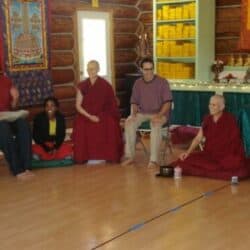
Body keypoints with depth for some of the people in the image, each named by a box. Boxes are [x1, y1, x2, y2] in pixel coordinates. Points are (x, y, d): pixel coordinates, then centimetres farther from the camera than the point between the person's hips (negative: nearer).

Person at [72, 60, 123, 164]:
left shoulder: (105, 85, -1)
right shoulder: (82, 86, 5)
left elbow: (111, 104, -3)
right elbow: (78, 106, 3)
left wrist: (100, 116, -15)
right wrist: (89, 116, -12)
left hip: (103, 115, -2)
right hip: (86, 115, 2)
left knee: (110, 125, -32)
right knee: (81, 127, -29)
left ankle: (103, 155, -19)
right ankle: (89, 155, -17)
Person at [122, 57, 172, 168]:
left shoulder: (162, 82, -4)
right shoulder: (138, 83, 7)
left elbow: (167, 102, -8)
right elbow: (134, 102, 12)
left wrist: (159, 115, -23)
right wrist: (133, 113, -9)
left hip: (159, 113, -3)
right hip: (142, 112, 4)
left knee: (156, 125, -38)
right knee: (129, 122, -27)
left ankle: (154, 159, -38)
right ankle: (129, 156, -21)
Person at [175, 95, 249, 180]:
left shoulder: (230, 119, -7)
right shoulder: (207, 119, 6)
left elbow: (235, 141, -6)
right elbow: (198, 138, 7)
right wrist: (188, 152, -7)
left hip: (226, 155, -5)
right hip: (209, 154, 5)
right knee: (186, 160, -18)